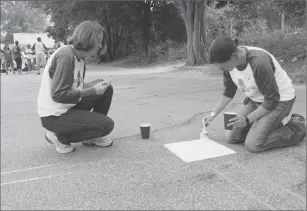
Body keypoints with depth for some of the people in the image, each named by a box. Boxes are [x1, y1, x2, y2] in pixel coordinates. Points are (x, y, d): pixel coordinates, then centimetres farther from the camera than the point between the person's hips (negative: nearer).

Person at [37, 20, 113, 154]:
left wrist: (98, 87, -7)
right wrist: (93, 90, -21)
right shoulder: (65, 55, -22)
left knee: (106, 88, 4)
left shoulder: (80, 58, 5)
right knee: (107, 125, -13)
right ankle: (59, 136, 1)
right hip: (54, 116, -9)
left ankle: (92, 136, 13)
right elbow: (58, 95, -26)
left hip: (69, 106, 9)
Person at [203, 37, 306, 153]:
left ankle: (296, 128, 1)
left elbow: (272, 100, -24)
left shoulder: (259, 62, -33)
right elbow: (228, 92, 4)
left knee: (252, 144, -19)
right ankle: (273, 124, 19)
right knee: (232, 138, 3)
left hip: (280, 99, -7)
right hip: (256, 100, 7)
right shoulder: (229, 62, -11)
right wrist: (213, 114, -1)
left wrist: (247, 119, -24)